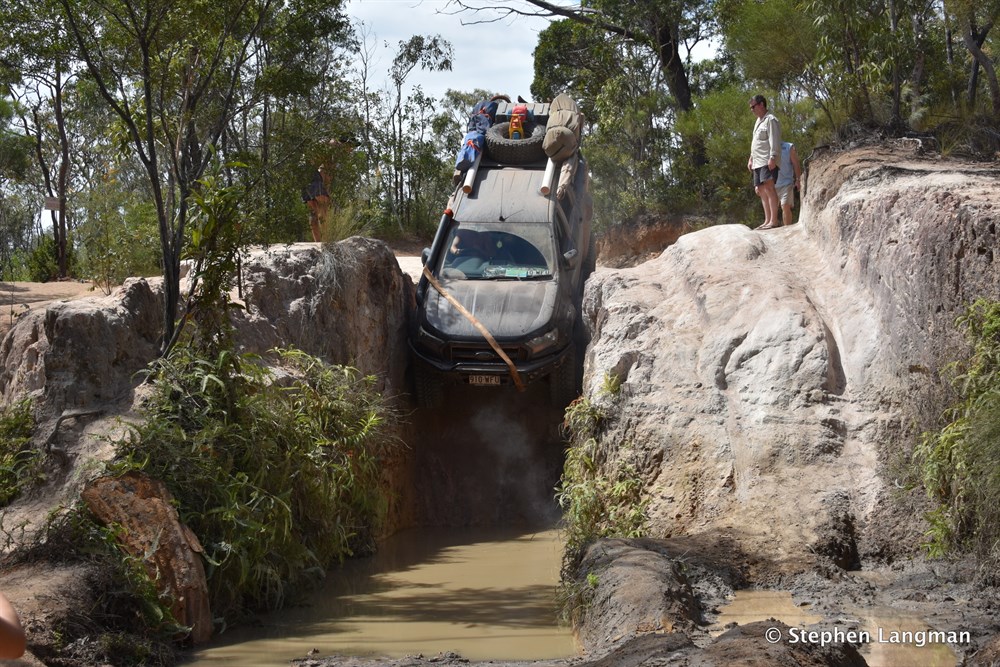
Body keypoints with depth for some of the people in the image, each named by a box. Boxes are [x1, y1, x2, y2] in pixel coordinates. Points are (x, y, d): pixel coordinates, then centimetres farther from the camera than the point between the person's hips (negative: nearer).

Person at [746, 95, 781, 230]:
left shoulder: (770, 120, -7)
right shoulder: (758, 121, 22)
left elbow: (774, 140, -16)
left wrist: (773, 157, -24)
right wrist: (751, 159, 27)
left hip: (768, 162, -10)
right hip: (758, 163, 10)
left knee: (768, 187, -18)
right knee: (760, 190, 7)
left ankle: (774, 220, -24)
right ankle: (767, 220, 10)